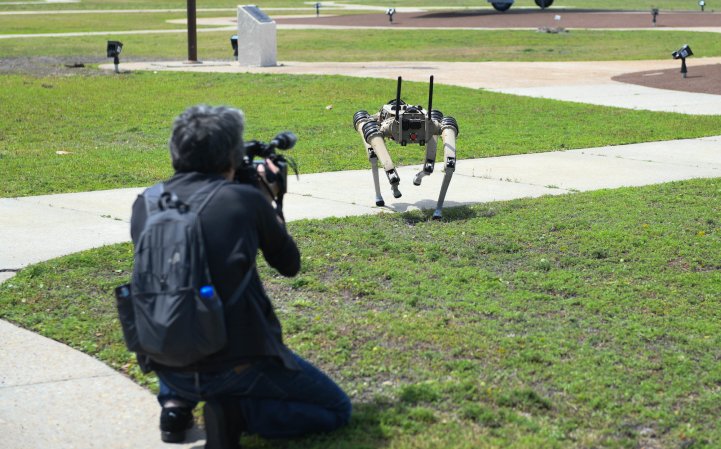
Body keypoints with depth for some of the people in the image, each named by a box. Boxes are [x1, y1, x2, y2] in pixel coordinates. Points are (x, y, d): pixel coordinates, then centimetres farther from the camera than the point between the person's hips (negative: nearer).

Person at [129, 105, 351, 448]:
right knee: (337, 410, 13)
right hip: (237, 365, -5)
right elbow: (290, 264, 10)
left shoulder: (144, 205, 2)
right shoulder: (247, 199, -7)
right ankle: (234, 412, -6)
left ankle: (175, 403, 18)